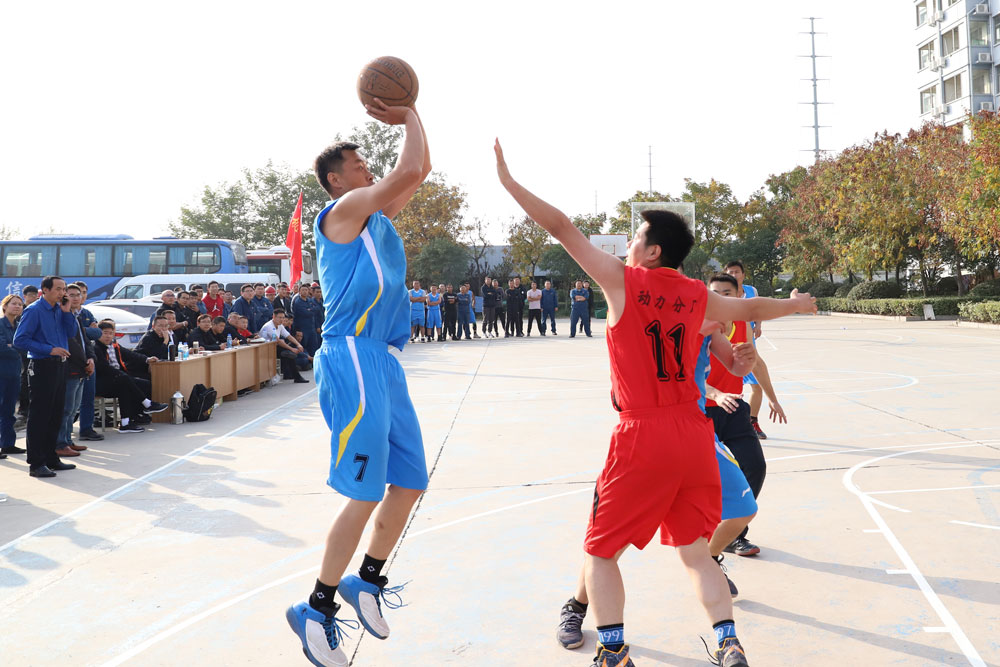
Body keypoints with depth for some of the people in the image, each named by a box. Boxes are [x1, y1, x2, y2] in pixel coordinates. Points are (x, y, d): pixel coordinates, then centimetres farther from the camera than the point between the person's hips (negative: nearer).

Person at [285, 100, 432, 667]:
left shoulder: (377, 214, 21)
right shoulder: (344, 210, -5)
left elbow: (420, 171, 26)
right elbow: (409, 171, -11)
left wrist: (409, 115, 18)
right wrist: (408, 120, 4)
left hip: (383, 361, 9)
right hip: (354, 358, -9)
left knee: (410, 481, 10)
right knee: (366, 494, -9)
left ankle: (367, 582, 26)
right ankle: (318, 610, 3)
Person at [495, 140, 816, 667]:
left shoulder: (622, 280, -3)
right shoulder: (698, 296, 10)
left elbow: (561, 228, -2)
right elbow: (750, 309, 29)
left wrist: (509, 180, 6)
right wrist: (793, 305, 49)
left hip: (642, 436, -5)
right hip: (693, 432, 5)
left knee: (600, 550, 11)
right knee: (694, 551, 16)